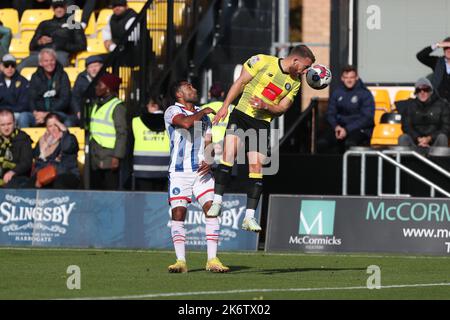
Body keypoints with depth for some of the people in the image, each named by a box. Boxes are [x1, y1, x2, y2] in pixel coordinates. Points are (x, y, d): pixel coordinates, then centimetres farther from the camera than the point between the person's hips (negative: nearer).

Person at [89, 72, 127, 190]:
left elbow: (122, 133, -15)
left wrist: (117, 156, -21)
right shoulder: (97, 105, 18)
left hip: (109, 158, -9)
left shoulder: (117, 106, -9)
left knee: (111, 189, -9)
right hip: (95, 158, 9)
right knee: (96, 188, 10)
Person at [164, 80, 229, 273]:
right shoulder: (172, 111, -2)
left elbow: (208, 144, 16)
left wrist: (209, 162, -4)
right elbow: (185, 122, -25)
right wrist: (202, 112, -7)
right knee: (178, 214, -10)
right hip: (179, 171, -4)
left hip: (201, 170, 4)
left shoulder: (203, 115, 17)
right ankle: (181, 261, -5)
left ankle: (212, 260, -7)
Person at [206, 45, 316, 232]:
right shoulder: (263, 61, -6)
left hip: (262, 124, 3)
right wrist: (225, 106, -5)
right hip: (241, 114, -3)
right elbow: (241, 82, 0)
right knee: (229, 154, -21)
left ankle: (249, 217, -2)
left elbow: (282, 108, 6)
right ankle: (217, 201, -14)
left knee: (256, 168, -4)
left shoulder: (295, 83, 7)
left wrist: (266, 106, -16)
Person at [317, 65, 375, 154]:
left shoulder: (365, 94, -2)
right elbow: (330, 113, 15)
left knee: (350, 143, -39)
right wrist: (336, 126, -8)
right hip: (339, 126, 4)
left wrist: (347, 130, -15)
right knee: (322, 143, -25)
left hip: (359, 129, -4)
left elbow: (367, 118, -7)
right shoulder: (337, 93, 11)